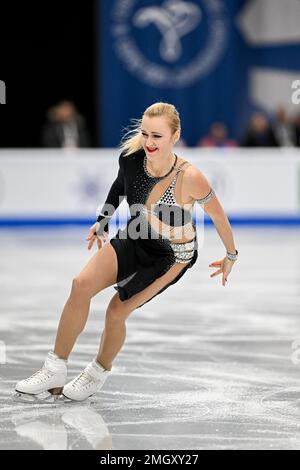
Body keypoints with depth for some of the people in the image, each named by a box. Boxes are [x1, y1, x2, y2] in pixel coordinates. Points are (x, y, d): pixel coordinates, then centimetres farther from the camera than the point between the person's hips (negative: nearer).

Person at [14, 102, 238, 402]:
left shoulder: (189, 178, -33)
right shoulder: (132, 158, -19)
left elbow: (218, 216, -15)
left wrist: (230, 256, -1)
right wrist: (103, 221, 14)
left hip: (172, 255, -4)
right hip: (135, 239, 4)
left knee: (116, 312, -6)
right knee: (82, 285, -14)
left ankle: (98, 374, 25)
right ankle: (55, 371, -2)